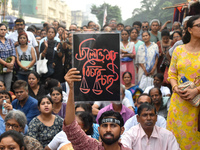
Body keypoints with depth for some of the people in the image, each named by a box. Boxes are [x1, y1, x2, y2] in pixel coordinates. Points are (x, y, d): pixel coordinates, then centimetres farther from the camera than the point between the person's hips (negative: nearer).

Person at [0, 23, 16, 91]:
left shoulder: (10, 41, 13)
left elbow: (13, 54, 7)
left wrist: (11, 64, -10)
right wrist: (6, 64, -15)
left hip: (9, 69, 4)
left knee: (8, 89, 2)